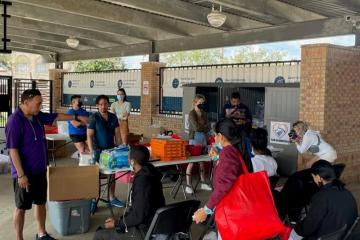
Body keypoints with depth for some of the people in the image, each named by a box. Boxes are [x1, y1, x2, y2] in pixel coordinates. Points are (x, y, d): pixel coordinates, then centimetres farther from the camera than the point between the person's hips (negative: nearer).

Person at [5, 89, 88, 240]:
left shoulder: (37, 116, 3)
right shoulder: (15, 121, -21)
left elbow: (56, 117, 20)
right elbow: (13, 150, -22)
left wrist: (77, 117, 23)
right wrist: (21, 175, -23)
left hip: (40, 170, 8)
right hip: (25, 173, -8)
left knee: (41, 202, 17)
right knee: (21, 207, 5)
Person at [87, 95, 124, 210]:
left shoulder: (113, 117, 5)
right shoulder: (93, 118, -8)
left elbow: (117, 134, 9)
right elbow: (89, 136, -11)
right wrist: (92, 152, -17)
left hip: (111, 150, 5)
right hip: (98, 150, -5)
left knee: (112, 174, 11)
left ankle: (112, 198, 24)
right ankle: (93, 200, 9)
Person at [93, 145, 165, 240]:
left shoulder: (142, 181, -25)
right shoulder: (148, 173, 4)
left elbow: (138, 216, -24)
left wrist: (116, 223, -9)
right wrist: (120, 220, 9)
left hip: (145, 231, -10)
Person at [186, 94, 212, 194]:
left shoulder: (203, 113, 12)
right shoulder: (192, 113, -6)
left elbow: (208, 127, 8)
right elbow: (196, 127, -16)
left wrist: (201, 127, -8)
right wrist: (204, 126, -1)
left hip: (203, 138, 6)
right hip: (194, 138, -6)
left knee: (202, 161, 11)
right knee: (191, 162, -5)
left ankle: (203, 183, 21)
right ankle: (188, 185, 0)